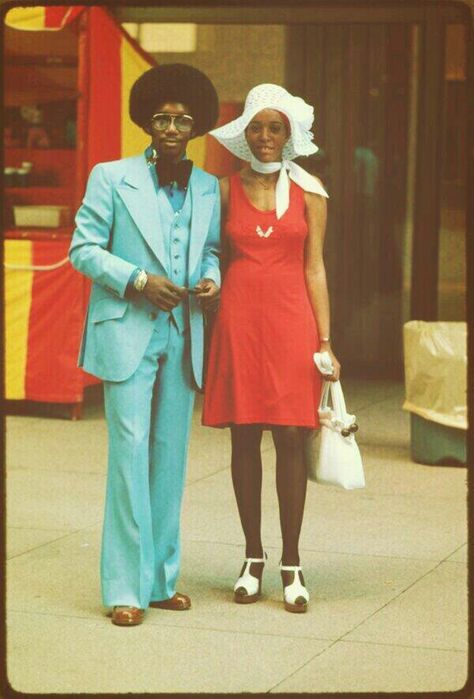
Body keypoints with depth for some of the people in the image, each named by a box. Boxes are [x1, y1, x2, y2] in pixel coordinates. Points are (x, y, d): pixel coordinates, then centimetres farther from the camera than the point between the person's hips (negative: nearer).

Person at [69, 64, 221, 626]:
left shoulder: (208, 187, 12)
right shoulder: (111, 178, 0)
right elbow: (83, 248, -2)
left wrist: (211, 279, -2)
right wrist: (138, 280, -14)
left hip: (183, 336, 5)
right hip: (128, 333, -4)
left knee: (171, 456, 8)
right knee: (131, 450, -8)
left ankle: (162, 577, 18)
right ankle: (126, 587, -3)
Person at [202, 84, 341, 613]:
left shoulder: (308, 191, 6)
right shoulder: (227, 189, 8)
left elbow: (315, 268, 4)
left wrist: (324, 341, 0)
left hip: (290, 318, -1)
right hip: (239, 317, 1)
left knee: (290, 437, -2)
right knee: (244, 437, 4)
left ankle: (291, 564, 6)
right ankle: (253, 559, 15)